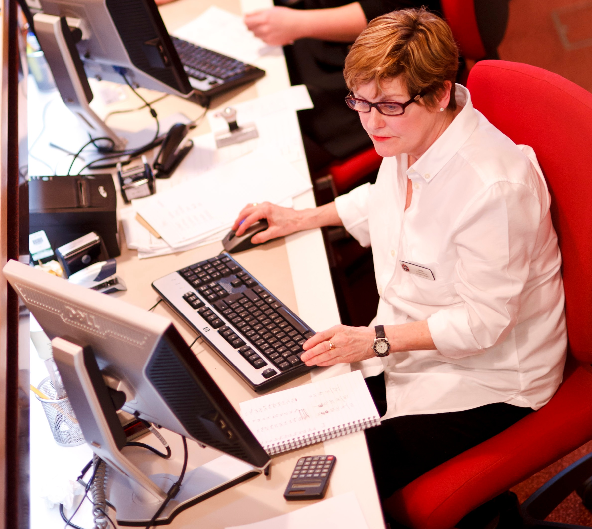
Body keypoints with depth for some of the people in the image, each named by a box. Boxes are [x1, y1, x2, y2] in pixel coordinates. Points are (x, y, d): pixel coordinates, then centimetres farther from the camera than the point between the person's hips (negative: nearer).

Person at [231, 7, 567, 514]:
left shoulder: (495, 187, -31)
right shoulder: (409, 137, -6)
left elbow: (483, 321, -24)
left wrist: (379, 339, -25)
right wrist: (303, 218, 14)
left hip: (484, 379, -8)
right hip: (406, 340, 8)